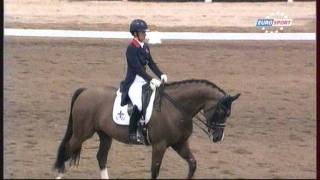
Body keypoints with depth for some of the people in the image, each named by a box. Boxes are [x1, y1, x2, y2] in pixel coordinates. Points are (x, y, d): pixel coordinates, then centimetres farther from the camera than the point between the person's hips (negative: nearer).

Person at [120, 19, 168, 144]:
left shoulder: (145, 47, 11)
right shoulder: (131, 48, -14)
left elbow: (151, 63, 11)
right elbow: (137, 67, -21)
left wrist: (161, 75, -5)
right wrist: (151, 80, -28)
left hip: (144, 81, 9)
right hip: (133, 83, -9)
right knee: (139, 105, -31)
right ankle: (132, 134, -20)